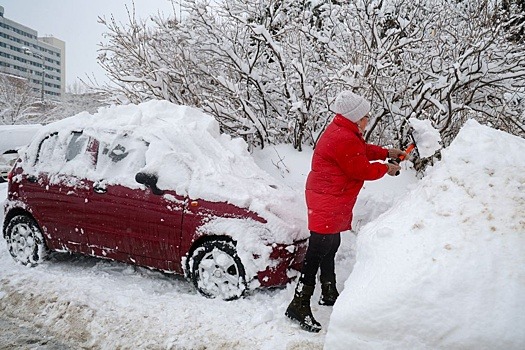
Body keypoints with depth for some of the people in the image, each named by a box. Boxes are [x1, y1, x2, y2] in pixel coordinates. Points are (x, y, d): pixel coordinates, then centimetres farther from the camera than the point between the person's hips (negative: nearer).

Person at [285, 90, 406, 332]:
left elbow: (363, 149, 24)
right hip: (327, 204, -11)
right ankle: (299, 305, -1)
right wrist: (386, 168, 1)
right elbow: (363, 170, -15)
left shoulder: (344, 132, 11)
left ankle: (329, 293, 37)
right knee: (317, 253, -8)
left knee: (330, 247, 21)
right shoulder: (344, 139, -23)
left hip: (332, 203, 12)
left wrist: (387, 153, 16)